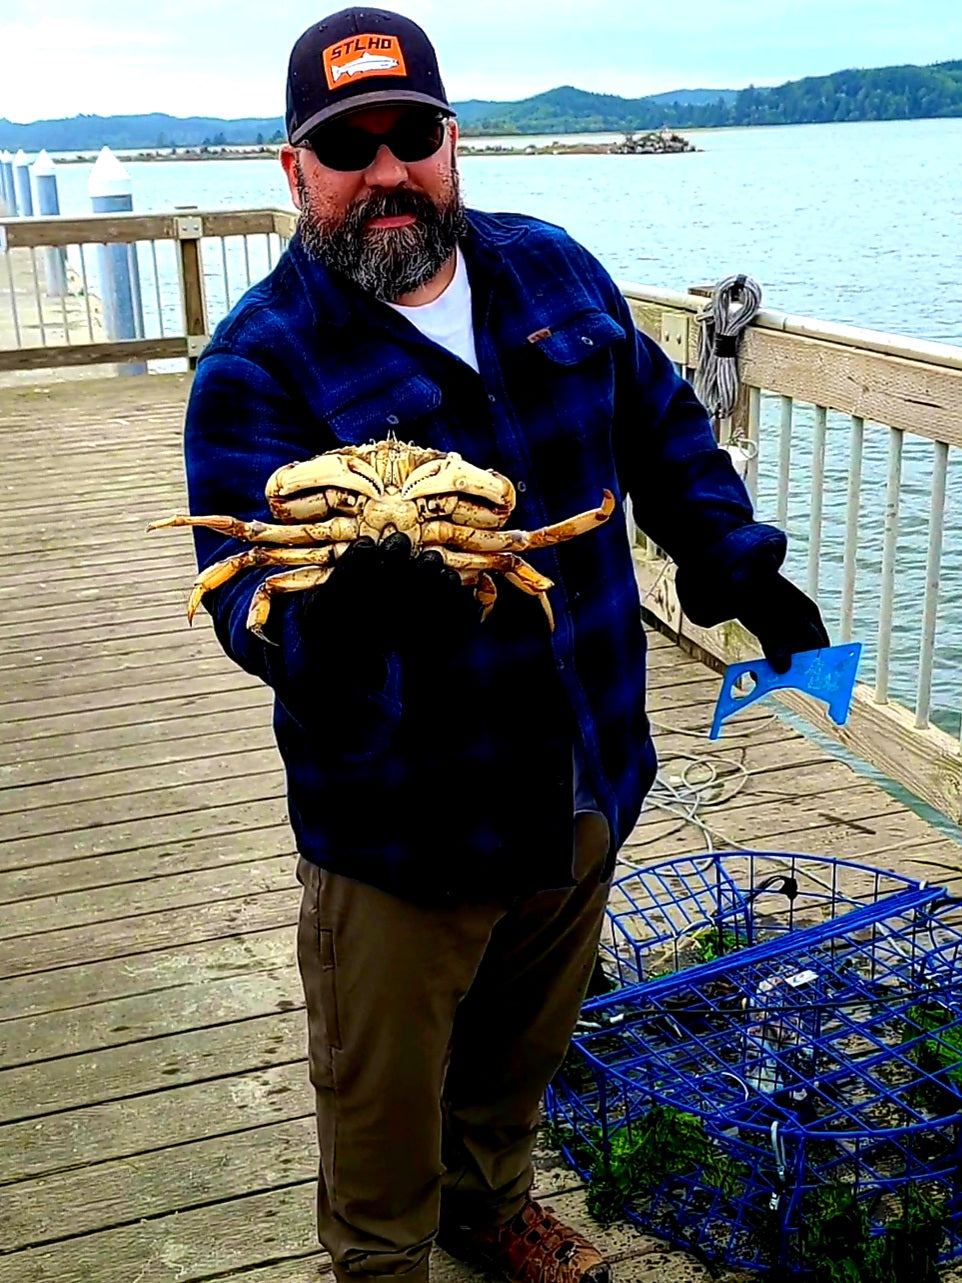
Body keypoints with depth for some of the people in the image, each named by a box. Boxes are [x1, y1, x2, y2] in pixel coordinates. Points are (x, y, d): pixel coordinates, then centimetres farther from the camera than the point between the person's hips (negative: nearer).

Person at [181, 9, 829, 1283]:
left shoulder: (551, 269, 3)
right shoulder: (258, 363, -14)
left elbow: (663, 429, 16)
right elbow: (248, 598, -23)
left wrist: (743, 571, 11)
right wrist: (344, 602, -45)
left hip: (588, 784, 6)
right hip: (401, 824, -5)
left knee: (525, 1044, 27)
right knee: (383, 1105, 12)